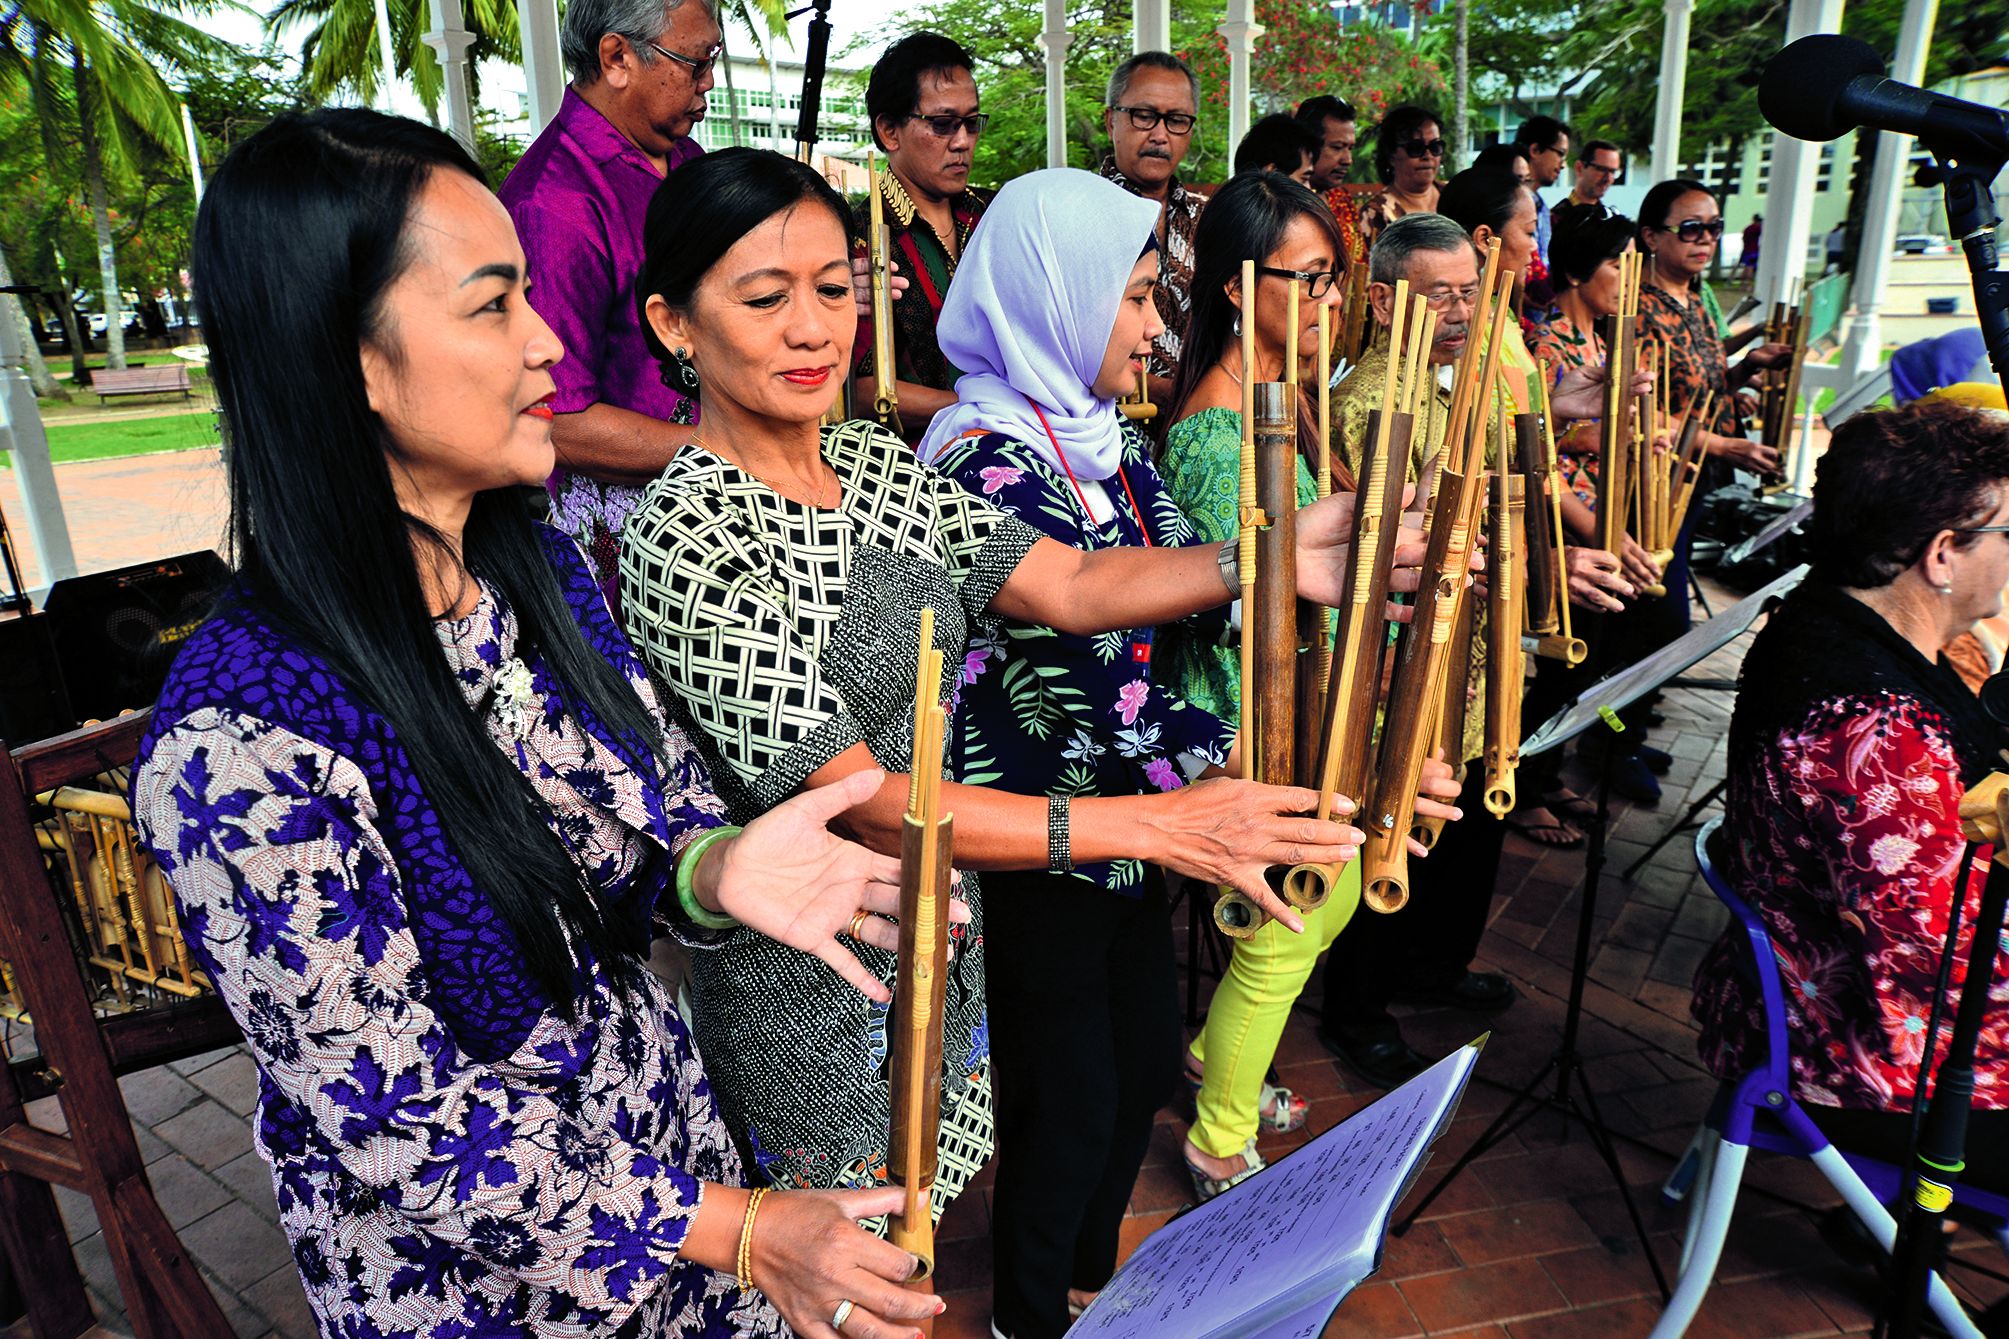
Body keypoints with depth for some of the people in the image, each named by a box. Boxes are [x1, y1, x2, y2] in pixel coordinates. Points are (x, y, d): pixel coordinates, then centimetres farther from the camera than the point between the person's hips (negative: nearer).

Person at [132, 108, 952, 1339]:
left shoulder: (544, 570, -10)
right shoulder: (239, 742, -30)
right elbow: (397, 1120, -24)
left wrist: (716, 867, -24)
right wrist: (734, 1231, -20)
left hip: (658, 1115, 6)